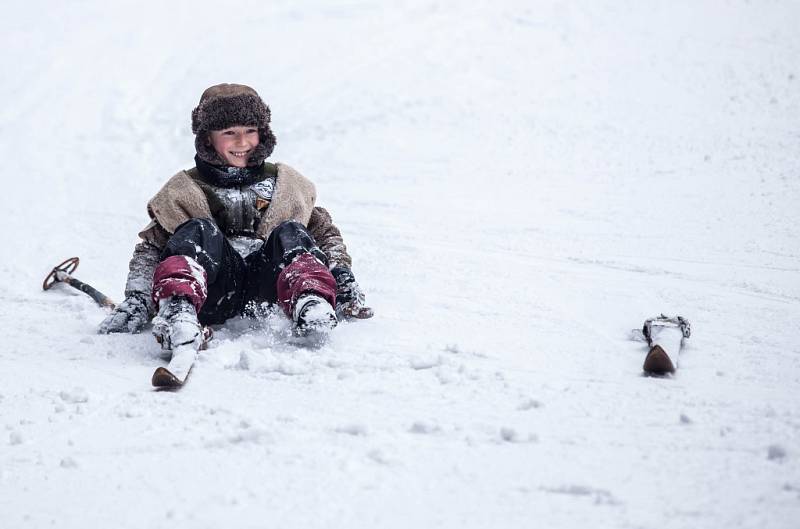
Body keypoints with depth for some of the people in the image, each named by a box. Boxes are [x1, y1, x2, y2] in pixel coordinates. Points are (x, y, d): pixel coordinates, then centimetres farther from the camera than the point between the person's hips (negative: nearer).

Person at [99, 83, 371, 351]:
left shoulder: (285, 183, 25)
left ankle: (311, 306, -53)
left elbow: (324, 232, 25)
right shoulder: (184, 191, 20)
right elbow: (150, 249, 15)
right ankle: (178, 309, -55)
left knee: (291, 234, -24)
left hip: (266, 282, 1)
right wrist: (136, 300, -2)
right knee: (200, 231, -27)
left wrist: (342, 277, 6)